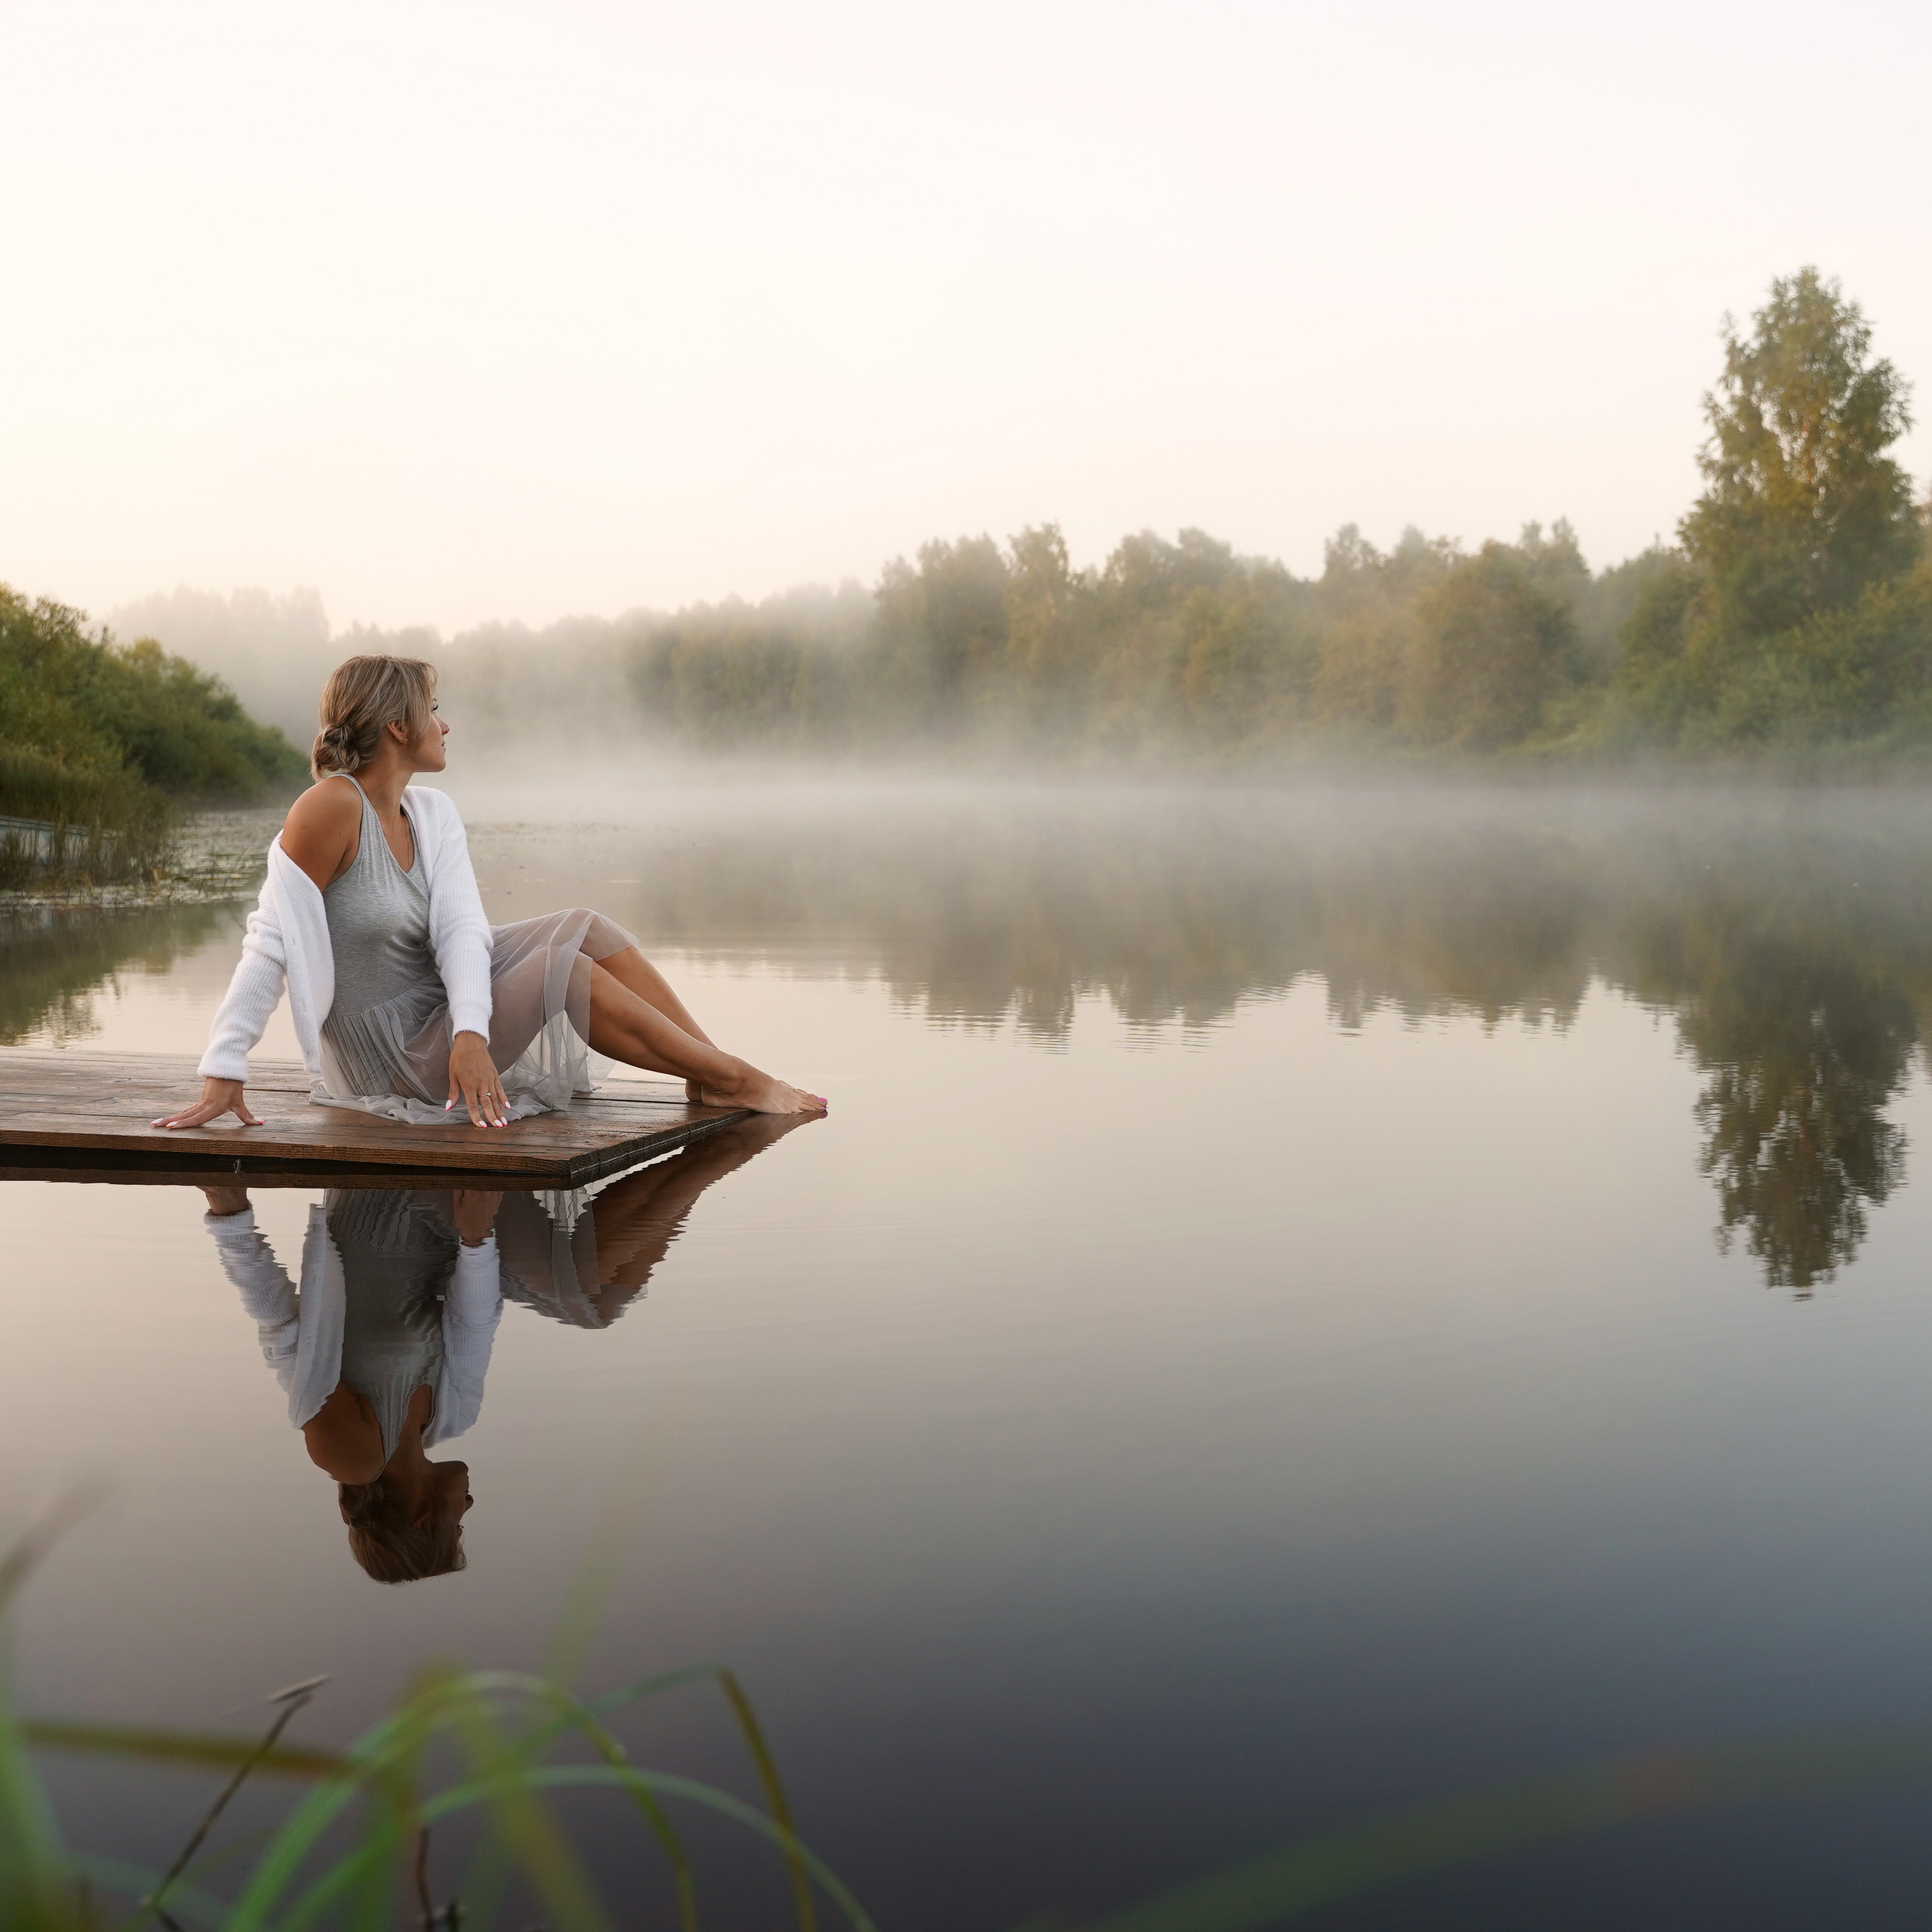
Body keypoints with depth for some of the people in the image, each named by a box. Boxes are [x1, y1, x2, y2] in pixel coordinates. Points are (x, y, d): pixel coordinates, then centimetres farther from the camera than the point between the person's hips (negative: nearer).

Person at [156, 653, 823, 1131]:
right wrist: (222, 1074, -21)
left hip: (438, 1018, 8)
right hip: (387, 1063, -8)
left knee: (587, 929, -7)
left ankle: (715, 1080, -7)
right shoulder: (332, 806, -20)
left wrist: (470, 1033, -27)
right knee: (564, 968, -21)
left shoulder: (431, 814, 3)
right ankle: (736, 1081, -12)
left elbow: (460, 929, -9)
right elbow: (270, 942, -19)